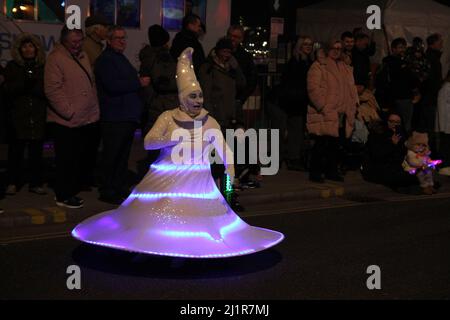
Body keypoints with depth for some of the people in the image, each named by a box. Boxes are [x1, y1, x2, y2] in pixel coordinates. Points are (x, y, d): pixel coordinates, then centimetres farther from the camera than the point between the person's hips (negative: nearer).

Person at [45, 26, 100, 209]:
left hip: (86, 119, 8)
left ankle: (72, 191, 28)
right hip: (66, 122, -8)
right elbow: (53, 89, -18)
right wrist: (69, 112, -19)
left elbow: (91, 83, 21)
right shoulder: (56, 58, -12)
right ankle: (64, 197, 10)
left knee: (80, 158, 15)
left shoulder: (82, 56, 14)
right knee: (66, 160, -1)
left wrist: (94, 109, 13)